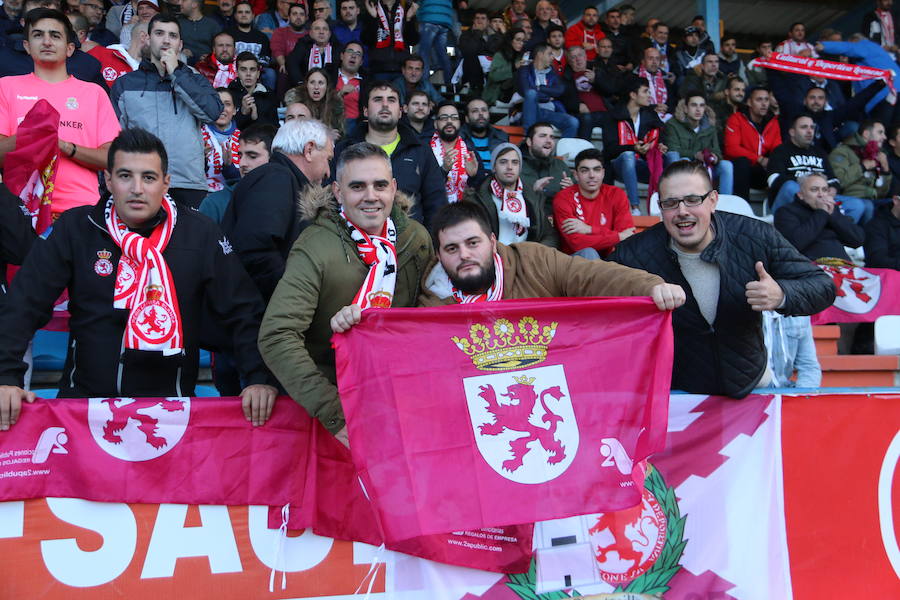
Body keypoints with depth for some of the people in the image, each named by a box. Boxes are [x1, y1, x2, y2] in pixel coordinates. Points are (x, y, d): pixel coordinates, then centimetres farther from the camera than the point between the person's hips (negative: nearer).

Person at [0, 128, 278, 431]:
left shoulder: (200, 234, -1)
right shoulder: (75, 228, 2)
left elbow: (243, 312, -1)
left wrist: (260, 378, -14)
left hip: (169, 403, -1)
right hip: (84, 394, 1)